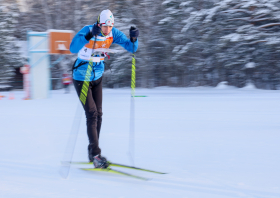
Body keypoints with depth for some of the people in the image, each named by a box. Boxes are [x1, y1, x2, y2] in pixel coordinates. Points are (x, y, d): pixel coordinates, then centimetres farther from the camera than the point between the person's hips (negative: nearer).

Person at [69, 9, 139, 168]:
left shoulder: (114, 34, -10)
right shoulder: (88, 31, -25)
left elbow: (132, 48, -9)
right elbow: (73, 48, -39)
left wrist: (134, 38, -30)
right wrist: (89, 35, -51)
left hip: (97, 77, 6)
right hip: (82, 78, -6)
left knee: (98, 114, 9)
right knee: (92, 114, -12)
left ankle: (93, 152, 22)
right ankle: (96, 155, -12)